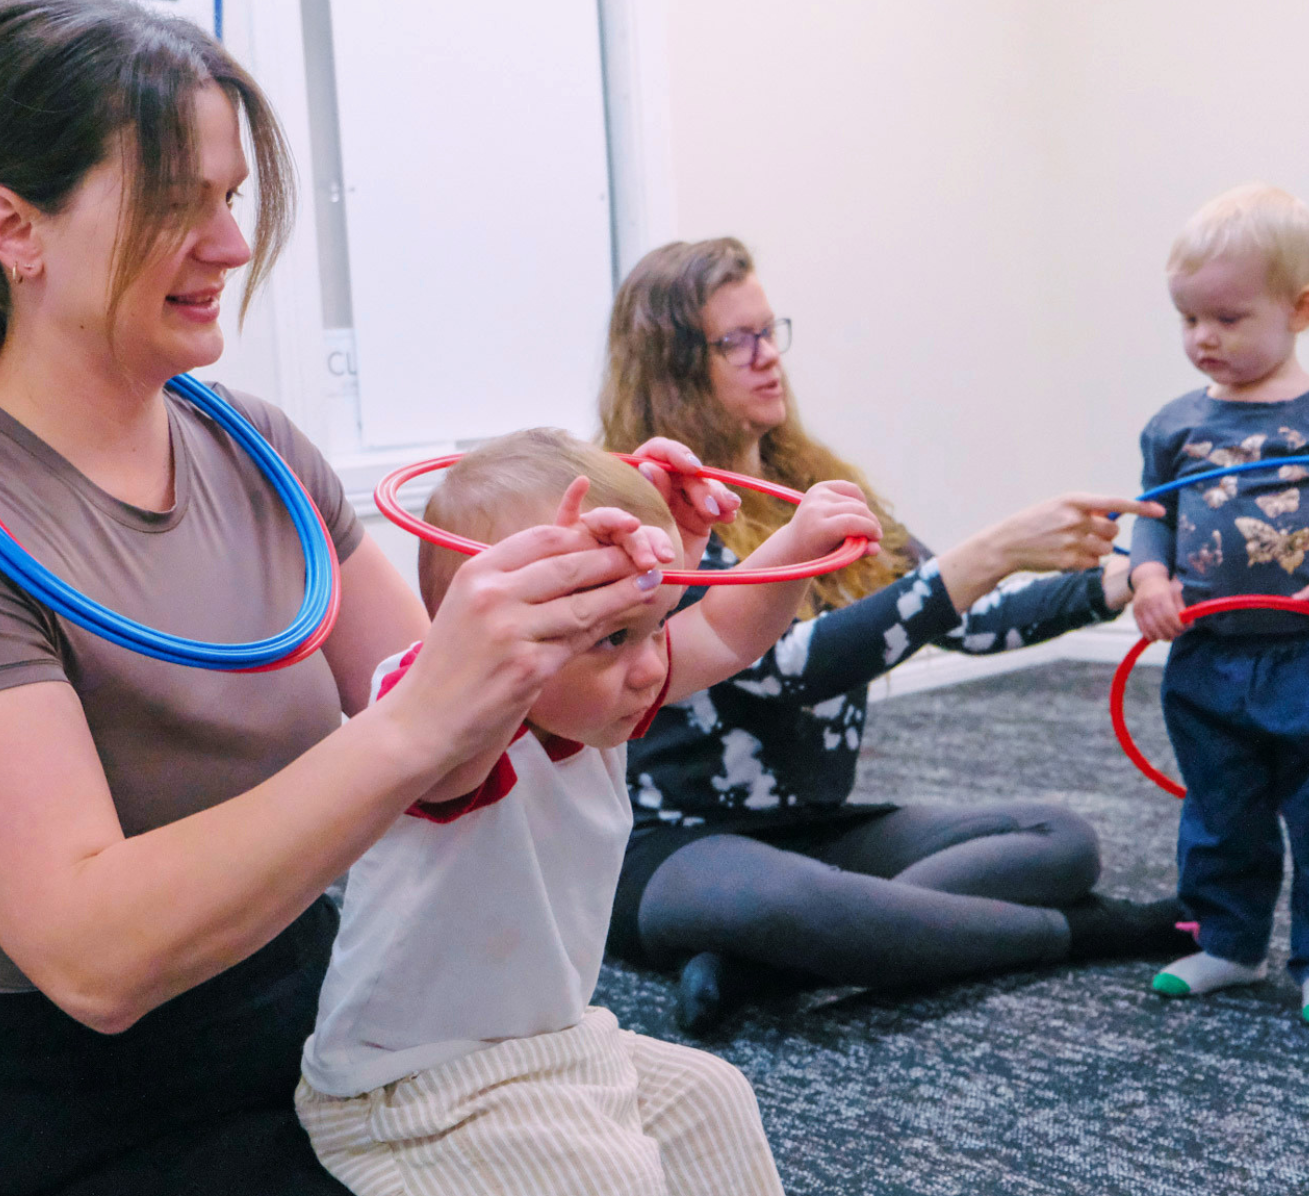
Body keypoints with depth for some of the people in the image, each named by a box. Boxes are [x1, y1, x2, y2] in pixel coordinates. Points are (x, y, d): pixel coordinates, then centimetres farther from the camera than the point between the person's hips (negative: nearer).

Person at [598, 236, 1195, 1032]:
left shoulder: (812, 487, 10)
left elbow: (958, 616, 9)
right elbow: (788, 664, -27)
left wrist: (1111, 586, -8)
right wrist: (993, 553, -31)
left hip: (814, 830, 8)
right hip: (674, 848, -8)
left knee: (1061, 838, -9)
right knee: (782, 901, -41)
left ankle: (757, 963, -24)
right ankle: (1093, 933, -18)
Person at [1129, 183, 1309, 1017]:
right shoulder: (1177, 426, 5)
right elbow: (1156, 517, 11)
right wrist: (1150, 576, -8)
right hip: (1207, 665, 4)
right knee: (1221, 821, 16)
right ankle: (1230, 943, 32)